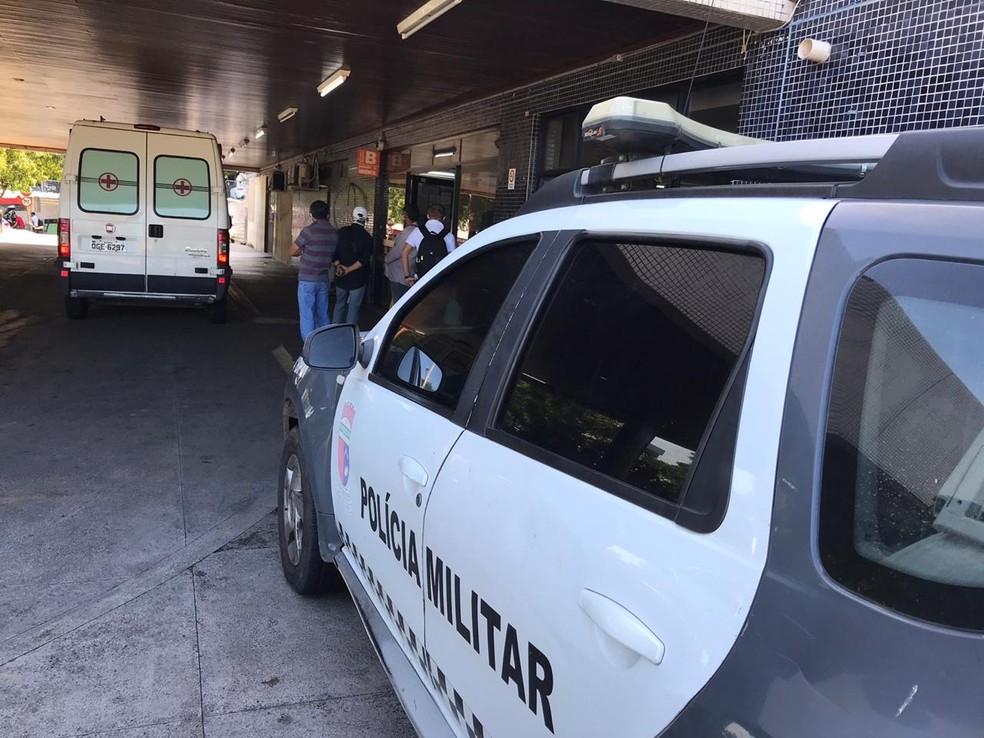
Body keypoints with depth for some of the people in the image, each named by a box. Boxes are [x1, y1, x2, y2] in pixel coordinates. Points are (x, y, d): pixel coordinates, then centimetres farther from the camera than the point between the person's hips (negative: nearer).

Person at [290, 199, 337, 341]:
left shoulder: (309, 230, -14)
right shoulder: (334, 233, 4)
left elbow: (292, 251, -6)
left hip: (307, 279, -6)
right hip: (324, 279, 6)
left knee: (307, 315, 0)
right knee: (323, 315, 15)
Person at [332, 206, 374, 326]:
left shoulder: (341, 232, -1)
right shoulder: (367, 238, -8)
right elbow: (364, 260, -16)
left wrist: (338, 266, -6)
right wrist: (348, 269, -15)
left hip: (340, 276, 3)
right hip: (358, 278, -3)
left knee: (339, 304, 15)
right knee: (354, 307, 4)